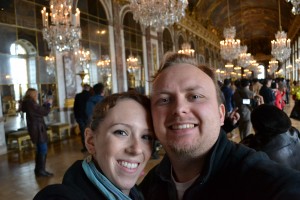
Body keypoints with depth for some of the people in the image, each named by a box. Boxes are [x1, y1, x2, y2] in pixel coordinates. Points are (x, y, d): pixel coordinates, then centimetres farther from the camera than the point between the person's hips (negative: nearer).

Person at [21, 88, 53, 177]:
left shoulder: (28, 103, 11)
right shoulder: (31, 103, -19)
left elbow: (40, 110, 19)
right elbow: (44, 112, -17)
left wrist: (45, 104, 14)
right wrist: (49, 104, -2)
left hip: (35, 129, 10)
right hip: (38, 130, -10)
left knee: (39, 149, 19)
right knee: (43, 149, -5)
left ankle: (38, 169, 26)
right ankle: (41, 170, 0)